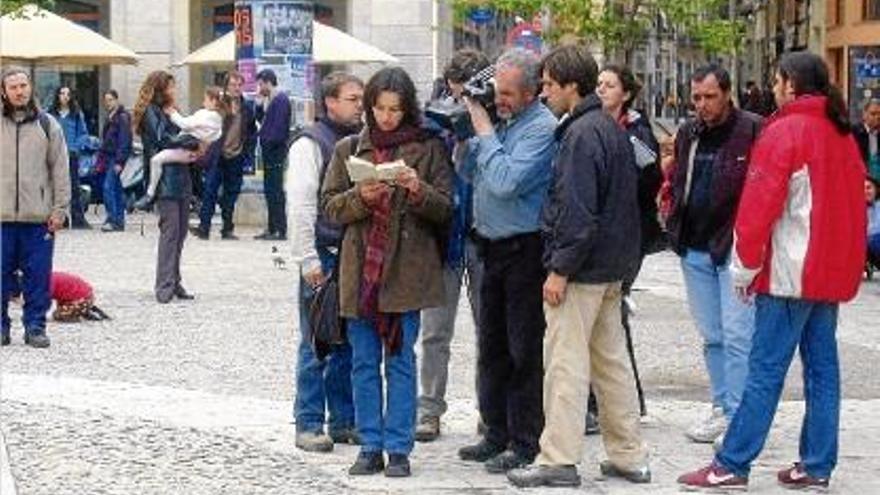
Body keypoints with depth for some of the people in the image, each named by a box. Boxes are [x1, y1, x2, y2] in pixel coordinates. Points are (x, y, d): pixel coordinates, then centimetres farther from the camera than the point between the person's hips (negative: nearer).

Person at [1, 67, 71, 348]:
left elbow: (60, 170, 7)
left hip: (38, 216, 0)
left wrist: (59, 209, 1)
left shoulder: (47, 125, 6)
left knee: (38, 275, 1)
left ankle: (35, 326, 10)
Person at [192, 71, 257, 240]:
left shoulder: (247, 107, 7)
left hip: (236, 157, 3)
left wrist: (249, 156, 6)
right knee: (210, 190, -8)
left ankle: (227, 229, 15)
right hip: (217, 156, -3)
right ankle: (204, 227, -7)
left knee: (231, 194, 8)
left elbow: (252, 133, 12)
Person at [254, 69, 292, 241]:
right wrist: (260, 105, 6)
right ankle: (272, 228, 18)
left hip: (275, 151, -10)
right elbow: (263, 120, 18)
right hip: (269, 151, 10)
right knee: (270, 191, 13)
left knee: (275, 191, -9)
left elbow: (279, 127, -20)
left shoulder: (280, 100, -13)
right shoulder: (270, 100, 17)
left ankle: (280, 230, -8)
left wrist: (269, 142, -17)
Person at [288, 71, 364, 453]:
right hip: (324, 258, -6)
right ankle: (309, 424, 4)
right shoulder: (310, 144, -4)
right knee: (316, 345, -2)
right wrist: (308, 260, -15)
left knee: (350, 343, 9)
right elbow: (301, 206, -10)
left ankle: (345, 420, 17)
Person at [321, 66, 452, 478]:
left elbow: (445, 209, 1)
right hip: (361, 269, 2)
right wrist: (360, 196, -13)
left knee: (401, 361, 1)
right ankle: (370, 447, 14)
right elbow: (330, 207, 6)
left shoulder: (428, 149, 4)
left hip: (407, 270, -2)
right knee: (364, 362, 6)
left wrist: (418, 190, -18)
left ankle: (398, 448, 7)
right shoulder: (349, 150, 9)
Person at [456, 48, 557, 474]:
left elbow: (506, 182, -25)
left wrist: (485, 132, -16)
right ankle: (497, 434, 24)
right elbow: (470, 174, 15)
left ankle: (525, 443, 6)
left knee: (524, 351, -1)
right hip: (493, 245, 9)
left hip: (524, 249, -9)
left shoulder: (541, 128, -16)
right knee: (491, 347, 14)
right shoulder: (500, 119, 10)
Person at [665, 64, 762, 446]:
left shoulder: (752, 131, -8)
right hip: (695, 250, 7)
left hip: (735, 248, -7)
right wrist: (675, 226, 11)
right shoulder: (688, 134, 13)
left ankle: (737, 415, -3)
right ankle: (722, 407, 22)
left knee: (737, 335, -7)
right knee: (712, 336, 13)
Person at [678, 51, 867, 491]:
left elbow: (760, 203, -15)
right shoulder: (841, 133, 11)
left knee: (765, 371, -7)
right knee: (822, 369, 8)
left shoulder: (784, 132, -11)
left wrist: (746, 264, -7)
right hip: (833, 272, 8)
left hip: (790, 272, -8)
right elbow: (853, 200, 17)